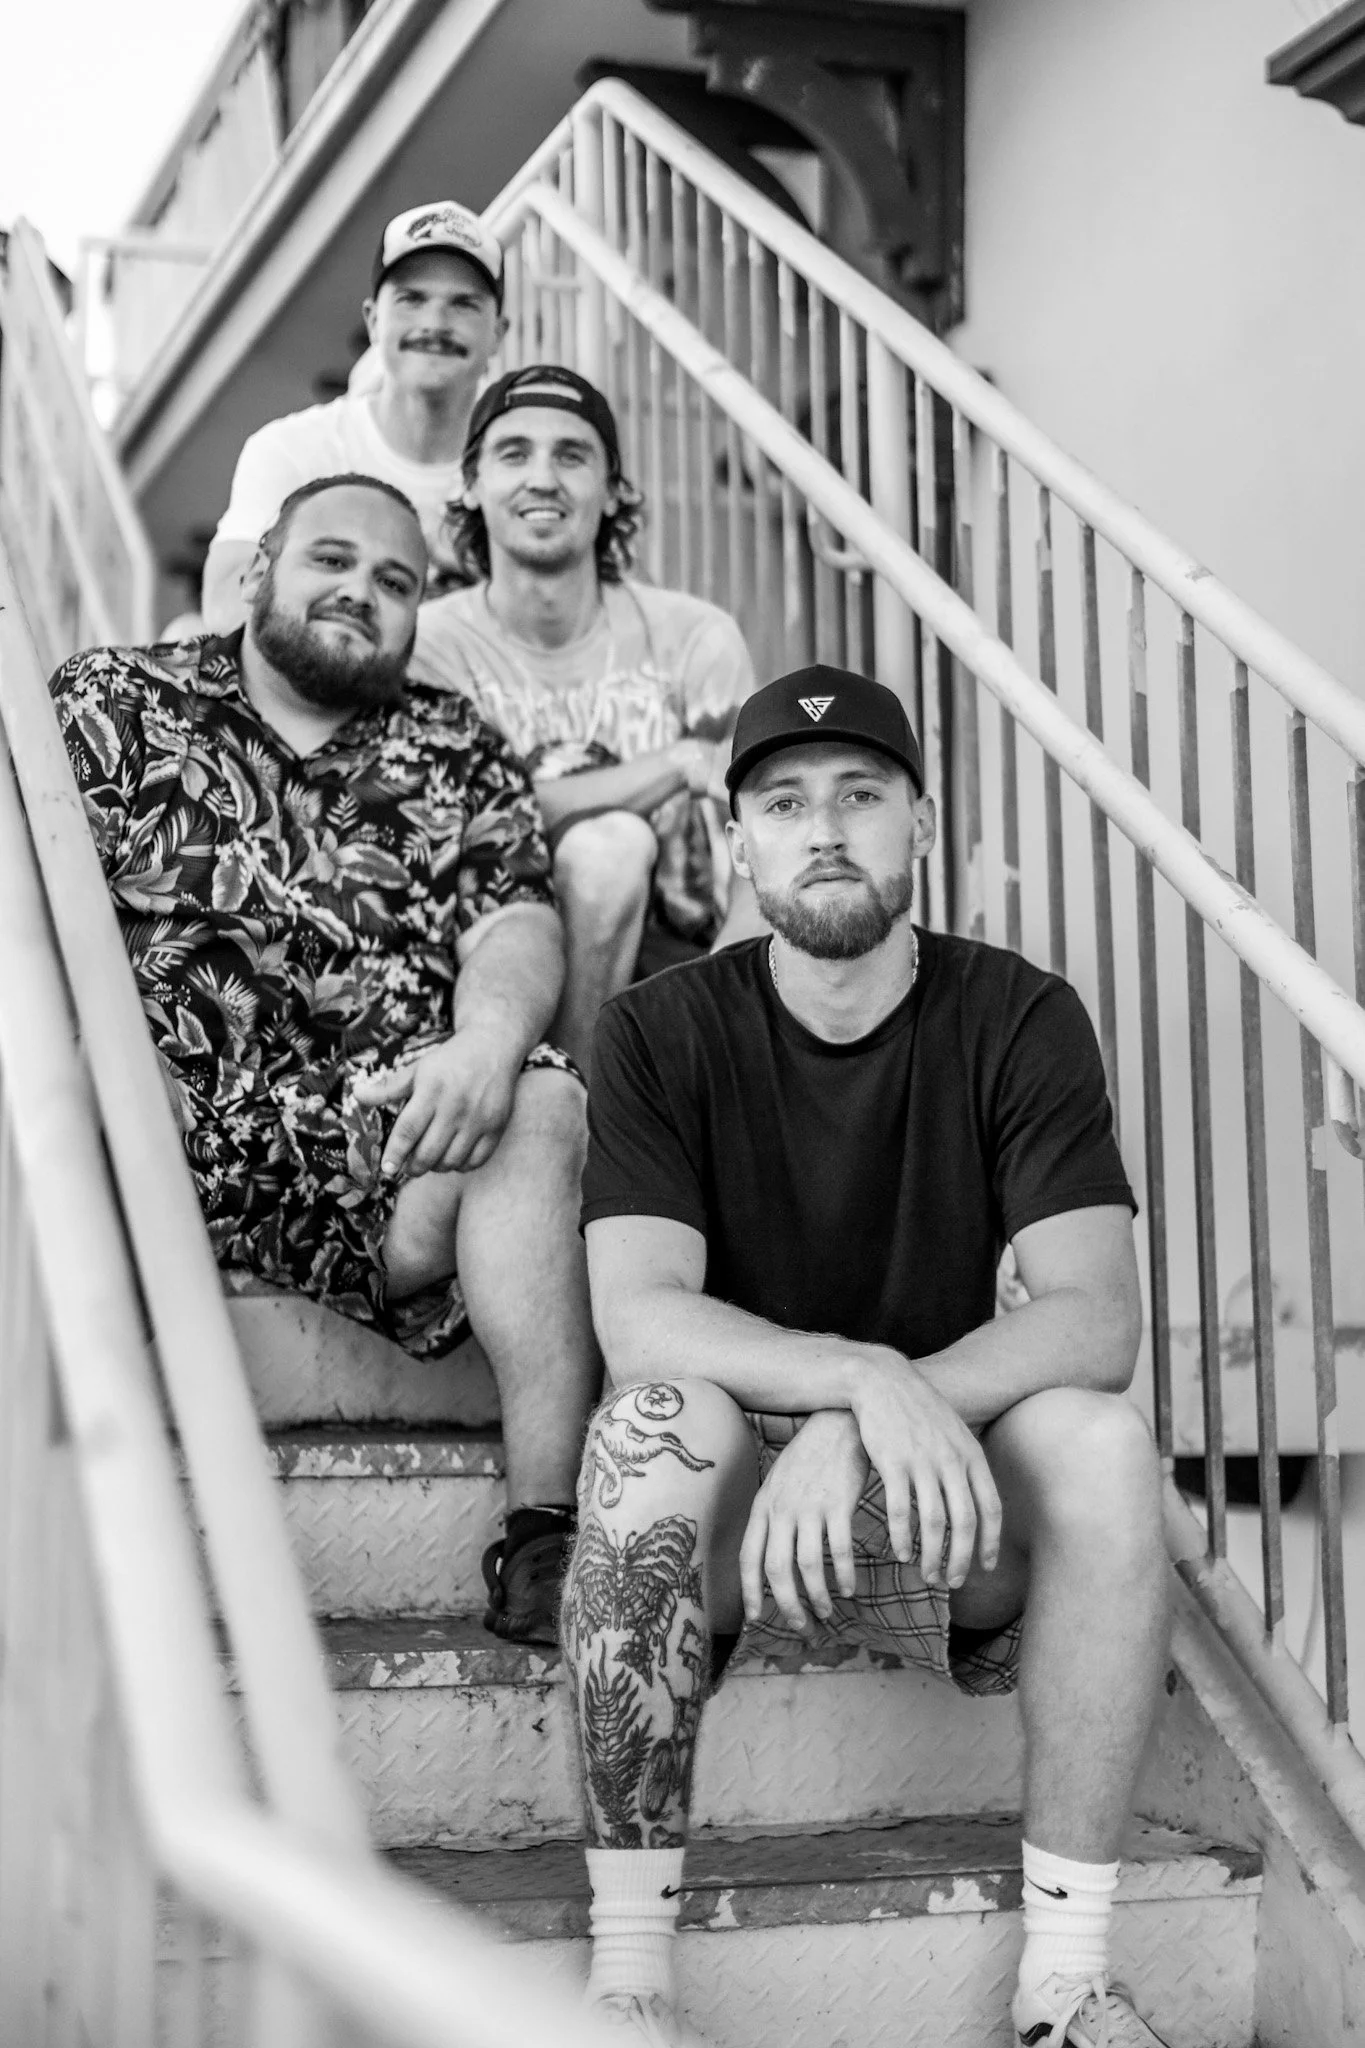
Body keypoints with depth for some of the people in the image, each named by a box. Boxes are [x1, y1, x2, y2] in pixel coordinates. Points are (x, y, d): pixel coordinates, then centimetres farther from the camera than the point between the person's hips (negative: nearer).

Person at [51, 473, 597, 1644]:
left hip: (382, 1139, 1)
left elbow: (516, 927, 4)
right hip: (154, 1122, -1)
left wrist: (487, 1038, -20)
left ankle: (549, 1537, -30)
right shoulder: (113, 700, 17)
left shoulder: (458, 755, 20)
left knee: (539, 1109, -28)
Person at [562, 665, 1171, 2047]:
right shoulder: (663, 1033, -4)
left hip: (940, 1515, 1)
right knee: (663, 1416, -32)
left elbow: (1095, 1318, -15)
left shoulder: (1019, 1021, -3)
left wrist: (848, 1437, -30)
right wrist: (865, 1378, -36)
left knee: (1100, 1439, -28)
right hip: (724, 1510, -1)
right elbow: (638, 1317, -18)